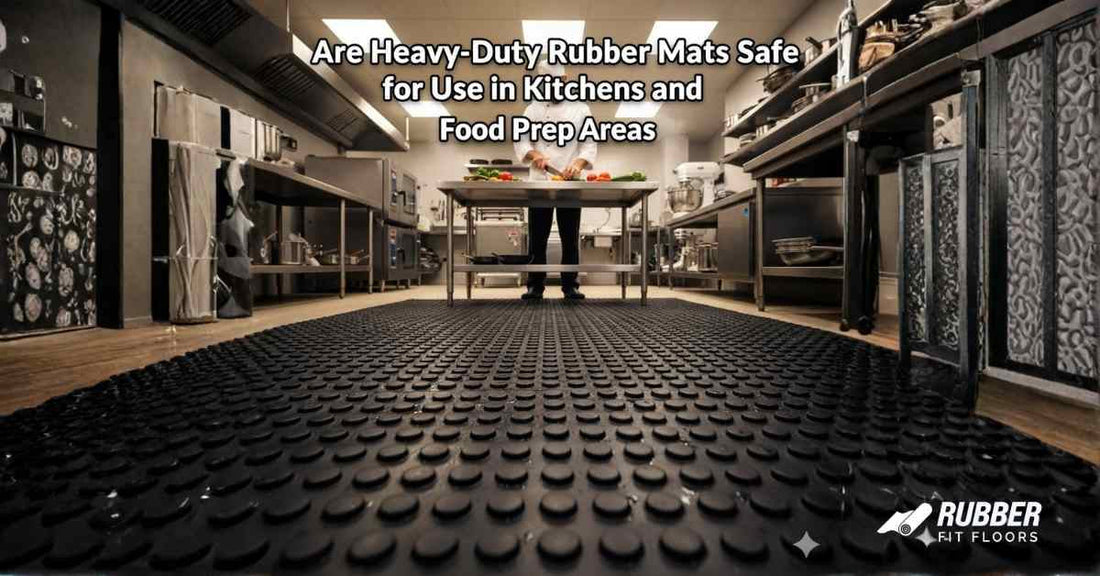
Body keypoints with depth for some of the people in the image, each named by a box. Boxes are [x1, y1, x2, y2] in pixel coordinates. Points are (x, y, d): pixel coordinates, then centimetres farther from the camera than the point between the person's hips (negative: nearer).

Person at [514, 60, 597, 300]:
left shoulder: (580, 109, 10)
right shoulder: (533, 109, 14)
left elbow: (589, 144, 2)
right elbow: (521, 140, 5)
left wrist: (578, 164, -18)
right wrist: (534, 154, -16)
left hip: (570, 182, 0)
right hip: (539, 182, 1)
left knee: (570, 237, 0)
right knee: (537, 237, 0)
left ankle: (570, 285, 7)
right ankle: (535, 286, 7)